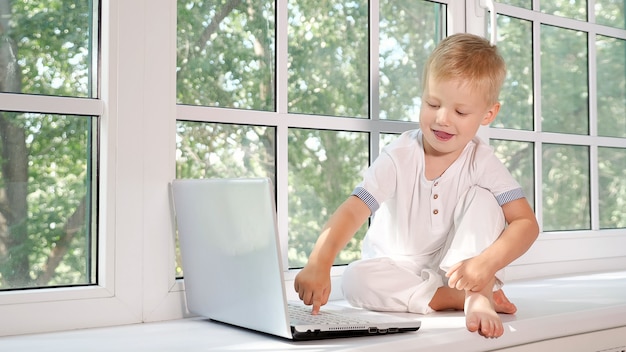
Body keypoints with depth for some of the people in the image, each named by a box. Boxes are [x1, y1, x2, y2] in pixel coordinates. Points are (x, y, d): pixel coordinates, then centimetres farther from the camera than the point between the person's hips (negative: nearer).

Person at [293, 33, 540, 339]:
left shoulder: (482, 162, -12)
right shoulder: (399, 157, -16)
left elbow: (526, 223, -18)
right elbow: (352, 212, -28)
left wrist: (487, 262, -36)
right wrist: (318, 265, -45)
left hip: (455, 268, 0)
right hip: (398, 272, 0)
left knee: (482, 199, -20)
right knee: (355, 279, -31)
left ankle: (478, 296, -25)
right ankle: (462, 298, -26)